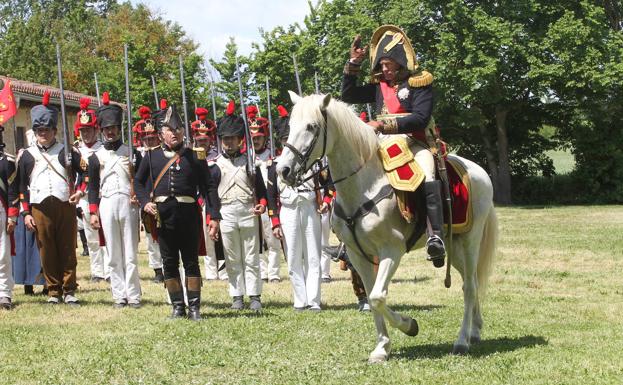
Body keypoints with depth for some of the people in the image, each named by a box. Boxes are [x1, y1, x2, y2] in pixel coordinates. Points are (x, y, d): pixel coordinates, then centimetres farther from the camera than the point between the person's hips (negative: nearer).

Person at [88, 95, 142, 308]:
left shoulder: (131, 153, 8)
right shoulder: (96, 157, 9)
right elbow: (92, 187, 8)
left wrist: (139, 198, -8)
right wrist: (93, 213, 1)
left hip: (128, 204, -1)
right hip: (106, 205, 1)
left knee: (131, 253, -1)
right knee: (113, 254, 2)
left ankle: (133, 296, 1)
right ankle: (119, 296, 5)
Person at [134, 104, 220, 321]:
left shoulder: (195, 157, 3)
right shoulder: (152, 157, 7)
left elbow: (209, 187, 2)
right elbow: (138, 182, 15)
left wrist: (215, 217, -6)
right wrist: (145, 202, -4)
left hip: (189, 214, -1)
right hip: (162, 215, 2)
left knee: (191, 262, 1)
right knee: (169, 263, 6)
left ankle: (194, 307, 5)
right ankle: (178, 306, 14)